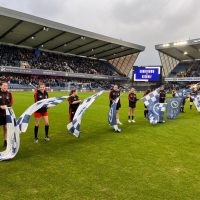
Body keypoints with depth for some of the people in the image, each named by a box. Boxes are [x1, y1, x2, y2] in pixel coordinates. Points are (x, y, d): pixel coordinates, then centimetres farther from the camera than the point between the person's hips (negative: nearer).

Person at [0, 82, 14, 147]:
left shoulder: (9, 94, 3)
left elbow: (11, 103, 3)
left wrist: (6, 106, -15)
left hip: (6, 113, 3)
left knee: (6, 127, 10)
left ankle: (5, 141, 22)